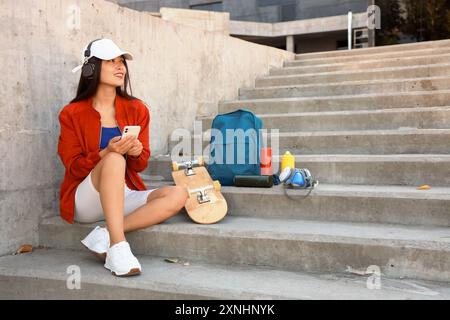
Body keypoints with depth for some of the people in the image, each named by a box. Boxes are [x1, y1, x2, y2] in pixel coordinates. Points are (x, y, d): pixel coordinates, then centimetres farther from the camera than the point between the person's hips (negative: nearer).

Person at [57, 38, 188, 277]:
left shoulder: (137, 109, 6)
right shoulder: (72, 114, -2)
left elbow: (140, 165, 8)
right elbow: (73, 168, -6)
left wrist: (137, 153, -17)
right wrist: (106, 153, -24)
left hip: (124, 197, 4)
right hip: (85, 201, -4)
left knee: (178, 195, -21)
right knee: (114, 159, -34)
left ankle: (105, 235, -25)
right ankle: (118, 247, -40)